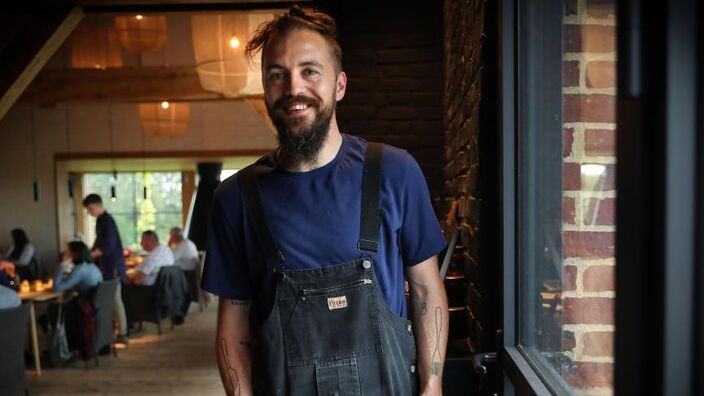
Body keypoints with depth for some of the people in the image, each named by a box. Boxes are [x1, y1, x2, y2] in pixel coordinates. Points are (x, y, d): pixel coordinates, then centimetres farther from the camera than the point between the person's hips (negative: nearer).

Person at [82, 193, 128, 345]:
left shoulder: (107, 221, -15)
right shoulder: (100, 220, 13)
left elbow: (109, 246, -23)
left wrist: (89, 255, -19)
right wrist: (90, 254, 9)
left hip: (112, 264, -9)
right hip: (104, 264, 9)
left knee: (115, 298, -6)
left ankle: (122, 334, -2)